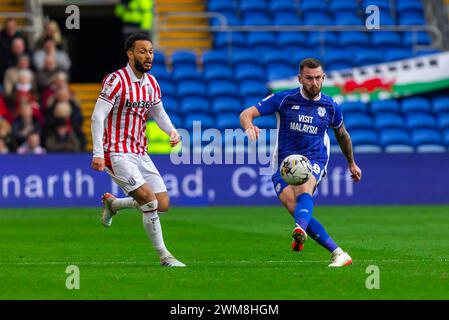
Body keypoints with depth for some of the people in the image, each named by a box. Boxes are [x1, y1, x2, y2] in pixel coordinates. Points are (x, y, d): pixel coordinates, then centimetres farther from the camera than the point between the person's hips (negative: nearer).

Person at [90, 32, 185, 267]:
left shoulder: (151, 83, 8)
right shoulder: (116, 80, -14)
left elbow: (158, 113, 22)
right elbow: (97, 117, -16)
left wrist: (172, 131, 1)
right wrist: (98, 153, -24)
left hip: (140, 152, 7)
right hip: (117, 153, -7)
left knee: (163, 204, 1)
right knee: (149, 201, -19)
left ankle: (112, 204, 25)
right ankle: (164, 256, -7)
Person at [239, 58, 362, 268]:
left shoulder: (330, 107, 7)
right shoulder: (284, 99, 0)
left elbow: (341, 134, 27)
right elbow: (247, 113, -3)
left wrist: (351, 163, 39)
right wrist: (249, 127, -28)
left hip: (314, 161, -1)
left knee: (304, 189, -36)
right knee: (297, 211, -21)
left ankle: (300, 231, -66)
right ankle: (338, 253, -15)